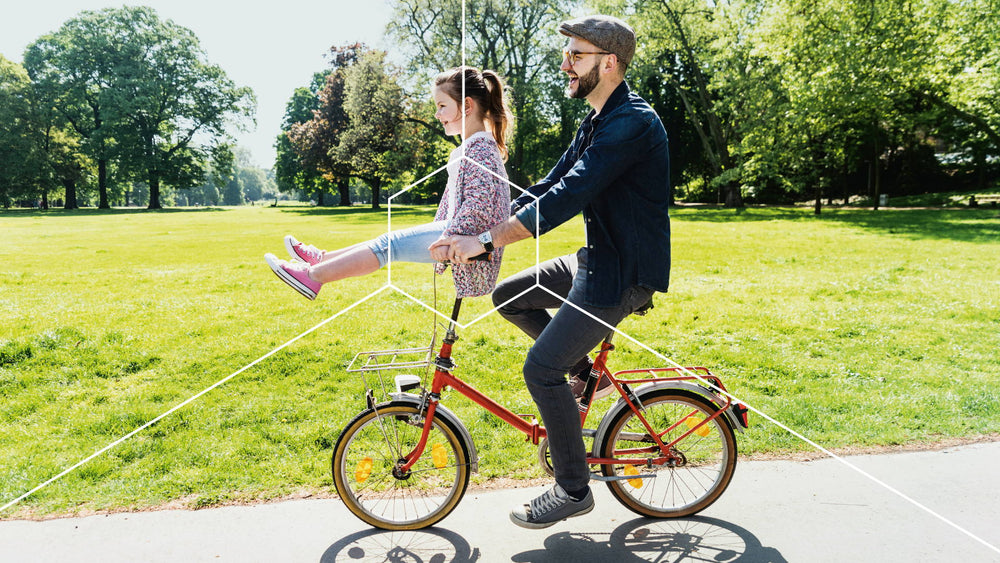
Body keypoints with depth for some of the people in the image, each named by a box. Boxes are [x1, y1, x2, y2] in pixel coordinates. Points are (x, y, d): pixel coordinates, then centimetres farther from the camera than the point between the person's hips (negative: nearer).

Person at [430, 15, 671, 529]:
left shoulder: (632, 123, -20)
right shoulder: (596, 124, 13)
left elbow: (567, 197, -29)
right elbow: (548, 187, 10)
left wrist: (487, 241, -30)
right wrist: (478, 233, 1)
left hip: (625, 273, -10)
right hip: (597, 259, 10)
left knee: (541, 368, -10)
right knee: (509, 297, 10)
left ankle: (573, 490, 6)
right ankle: (580, 369, 22)